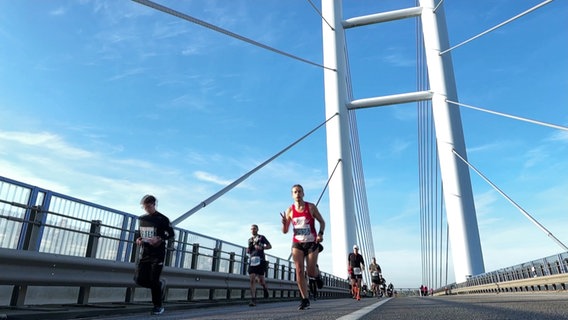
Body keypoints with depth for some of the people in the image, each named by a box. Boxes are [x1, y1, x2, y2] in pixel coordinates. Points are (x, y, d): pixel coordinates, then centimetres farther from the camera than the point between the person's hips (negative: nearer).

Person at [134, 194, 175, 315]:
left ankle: (158, 306, 15)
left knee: (154, 281, -5)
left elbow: (171, 234, -4)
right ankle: (160, 285, 29)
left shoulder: (162, 219, -7)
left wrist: (160, 239, -21)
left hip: (157, 254, -6)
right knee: (139, 280, 0)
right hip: (144, 253, 6)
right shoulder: (141, 219, 10)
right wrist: (138, 239, 0)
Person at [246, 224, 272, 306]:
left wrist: (261, 247, -10)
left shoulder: (262, 237, 7)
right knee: (252, 280, -9)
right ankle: (253, 300, -11)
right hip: (252, 260, 3)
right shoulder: (250, 240, 19)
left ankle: (265, 288, 32)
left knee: (260, 280, -3)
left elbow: (270, 246, 6)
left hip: (260, 260, -3)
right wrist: (248, 251, 3)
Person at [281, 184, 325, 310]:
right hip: (297, 243, 2)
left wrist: (320, 233, -14)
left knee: (310, 271, -5)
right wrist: (284, 223, -18)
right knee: (299, 271, -8)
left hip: (312, 243, -1)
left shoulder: (311, 207, -4)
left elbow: (322, 221, 4)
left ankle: (315, 274, 33)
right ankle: (305, 299, 2)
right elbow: (285, 231, 4)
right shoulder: (289, 210, 1)